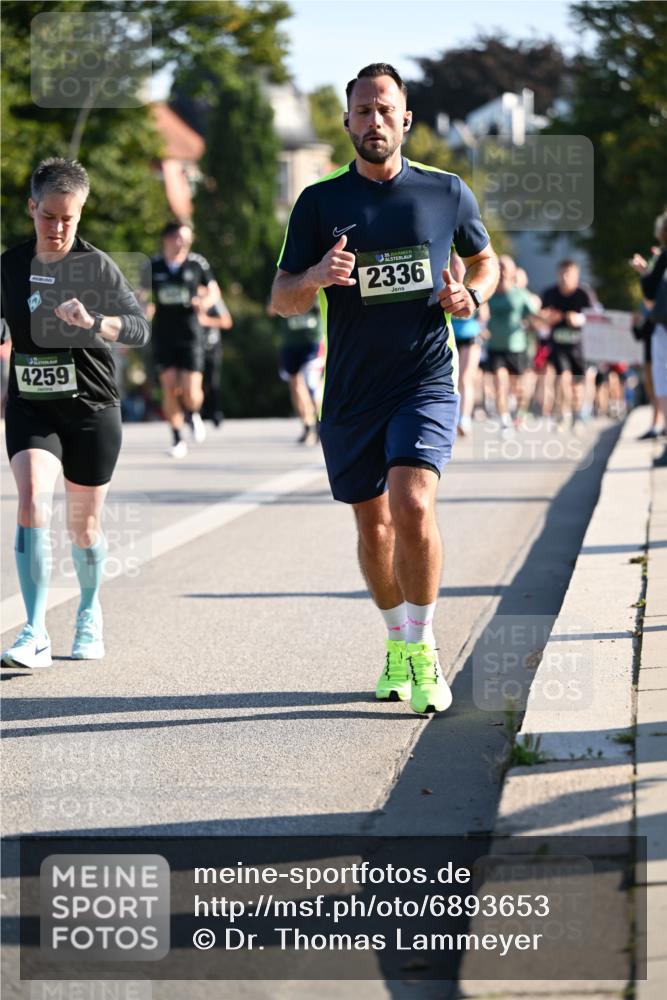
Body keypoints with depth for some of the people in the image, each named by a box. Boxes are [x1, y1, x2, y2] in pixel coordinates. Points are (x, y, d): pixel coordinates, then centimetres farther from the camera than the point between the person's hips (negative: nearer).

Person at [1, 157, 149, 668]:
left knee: (85, 524, 9)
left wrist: (93, 321, -33)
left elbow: (140, 328, -18)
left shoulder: (97, 266, -6)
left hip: (92, 409, -1)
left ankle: (90, 612, 36)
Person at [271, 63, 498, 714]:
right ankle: (398, 643, 32)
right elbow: (281, 300, 2)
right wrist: (315, 276, -20)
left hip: (426, 380, -2)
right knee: (373, 525, 11)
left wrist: (471, 295, -3)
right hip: (349, 391, 2)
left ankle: (423, 651, -6)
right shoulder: (319, 201, 2)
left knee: (412, 506, -21)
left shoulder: (448, 192, 3)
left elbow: (485, 260, 20)